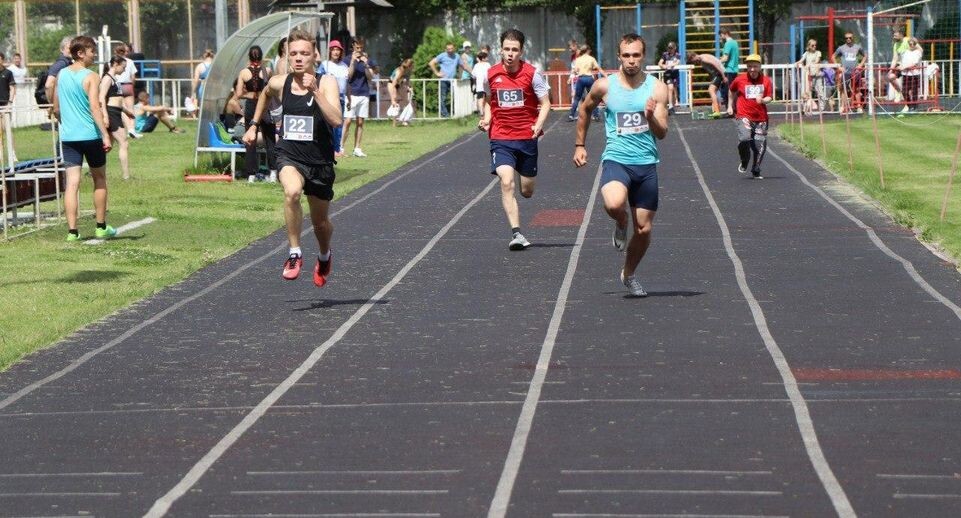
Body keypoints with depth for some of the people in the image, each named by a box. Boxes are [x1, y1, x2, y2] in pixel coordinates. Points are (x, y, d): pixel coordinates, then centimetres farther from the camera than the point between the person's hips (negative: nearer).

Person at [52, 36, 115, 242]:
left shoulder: (61, 75, 7)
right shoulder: (90, 77, -10)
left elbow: (56, 109, 13)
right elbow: (95, 107, -20)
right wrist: (105, 134, -23)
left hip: (68, 137, 4)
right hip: (90, 135, -4)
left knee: (72, 182, 0)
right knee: (99, 179, 13)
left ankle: (72, 231, -9)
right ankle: (101, 227, 20)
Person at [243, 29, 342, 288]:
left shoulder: (326, 83, -11)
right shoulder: (279, 83, -2)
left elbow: (336, 120, -26)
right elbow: (265, 94, 25)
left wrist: (315, 91, -33)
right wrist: (254, 125, 23)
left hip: (320, 160, 0)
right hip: (289, 155, 1)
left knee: (320, 222, 14)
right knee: (292, 192, -34)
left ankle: (325, 256, 48)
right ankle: (294, 254, -21)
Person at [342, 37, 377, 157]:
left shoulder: (368, 60, 10)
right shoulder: (348, 59, 2)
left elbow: (370, 77, 2)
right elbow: (348, 76, -7)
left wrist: (366, 64, -12)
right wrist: (353, 61, -14)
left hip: (364, 94, 3)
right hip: (351, 94, -3)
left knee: (360, 122, 4)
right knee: (347, 121, -8)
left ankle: (357, 148, 8)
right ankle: (341, 147, -5)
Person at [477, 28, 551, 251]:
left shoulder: (532, 73, -5)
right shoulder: (491, 74, 0)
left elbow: (545, 104, -1)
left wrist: (539, 124, -19)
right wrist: (486, 118, -2)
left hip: (527, 137, 0)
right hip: (500, 138, 0)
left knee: (527, 191, 8)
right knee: (506, 183, -20)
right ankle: (516, 233, -20)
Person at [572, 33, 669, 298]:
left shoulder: (657, 88, -2)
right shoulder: (605, 86, -1)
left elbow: (662, 133, -5)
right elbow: (585, 110, 20)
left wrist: (651, 116, -25)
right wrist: (580, 145, 19)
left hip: (647, 163, 2)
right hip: (616, 159, -2)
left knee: (644, 230, 7)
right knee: (614, 205, -33)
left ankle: (629, 274, 33)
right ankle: (621, 225, 4)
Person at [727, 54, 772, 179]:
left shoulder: (766, 81, 3)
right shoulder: (740, 80, 2)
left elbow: (770, 97, 1)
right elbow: (732, 91, 21)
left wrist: (763, 100, -20)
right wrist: (730, 106, 23)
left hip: (761, 118, 2)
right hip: (744, 116, -2)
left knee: (760, 145, 0)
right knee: (744, 139, -24)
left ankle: (756, 171, 21)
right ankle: (744, 162, 6)